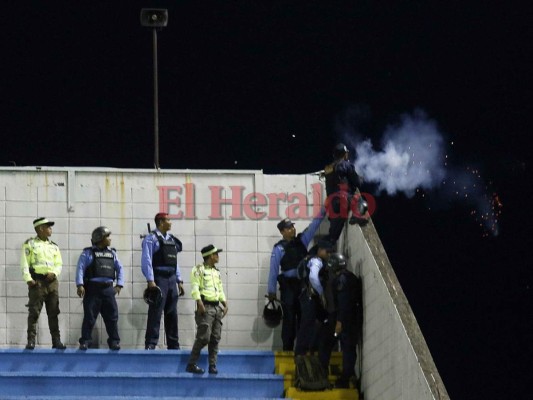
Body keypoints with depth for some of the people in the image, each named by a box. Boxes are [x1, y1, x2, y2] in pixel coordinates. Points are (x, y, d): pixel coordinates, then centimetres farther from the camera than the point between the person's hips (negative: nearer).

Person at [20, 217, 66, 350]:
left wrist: (54, 273, -7)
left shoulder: (54, 247, 18)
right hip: (37, 281, -5)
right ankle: (31, 341, -8)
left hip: (52, 282, 5)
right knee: (34, 312, -8)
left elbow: (59, 264, 14)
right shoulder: (30, 244, 4)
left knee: (53, 312, 4)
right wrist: (28, 279, -16)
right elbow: (25, 263, -4)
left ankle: (56, 341, 6)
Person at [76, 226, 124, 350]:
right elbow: (80, 268, -6)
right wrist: (80, 285, -17)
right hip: (92, 289, -4)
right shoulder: (88, 253, 1)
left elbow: (120, 269, 17)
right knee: (89, 317, -3)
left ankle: (114, 342, 8)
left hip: (108, 289, 4)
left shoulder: (112, 253, 16)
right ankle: (85, 342, 2)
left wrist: (119, 285, 4)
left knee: (112, 317, 2)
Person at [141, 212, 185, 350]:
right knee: (155, 313, -9)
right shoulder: (151, 238, -5)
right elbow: (146, 260, -12)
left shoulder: (172, 240, 18)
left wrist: (179, 281, 14)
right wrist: (150, 281, -20)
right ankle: (150, 345, -10)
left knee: (172, 314, 9)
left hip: (172, 280, 7)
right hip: (159, 279, -7)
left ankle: (173, 345, 13)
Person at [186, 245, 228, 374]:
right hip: (206, 307, -7)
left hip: (217, 307, 7)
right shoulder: (199, 270, -3)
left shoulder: (216, 272, 20)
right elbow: (194, 288, -10)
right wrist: (200, 303, -21)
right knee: (204, 337, -13)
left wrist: (225, 303, 10)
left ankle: (212, 365, 6)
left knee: (215, 339, 3)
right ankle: (191, 364, -6)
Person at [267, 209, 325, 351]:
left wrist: (323, 211, -3)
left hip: (303, 284, 4)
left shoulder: (301, 240, 11)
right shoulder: (279, 248, -1)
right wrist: (272, 291, -4)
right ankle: (287, 348, -2)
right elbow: (273, 270, -2)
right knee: (289, 318, -5)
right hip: (288, 285, -4)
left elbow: (313, 226, 8)